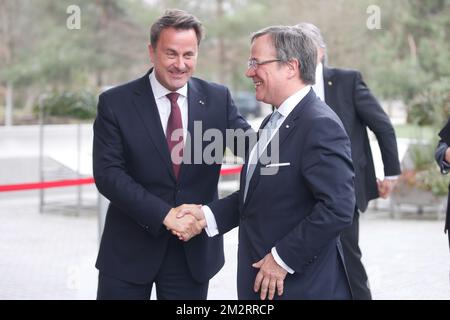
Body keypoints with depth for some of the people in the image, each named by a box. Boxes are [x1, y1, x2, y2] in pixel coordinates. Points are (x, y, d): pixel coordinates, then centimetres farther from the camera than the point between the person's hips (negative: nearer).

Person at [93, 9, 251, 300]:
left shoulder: (218, 99, 2)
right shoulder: (115, 103, -6)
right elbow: (108, 174, -12)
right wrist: (165, 214, -20)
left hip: (194, 249, 2)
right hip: (129, 248, -2)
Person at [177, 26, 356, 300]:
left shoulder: (320, 125, -17)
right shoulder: (274, 123, 13)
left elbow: (337, 208, -24)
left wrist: (283, 258, -19)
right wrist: (208, 214, 3)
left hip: (303, 286, -8)